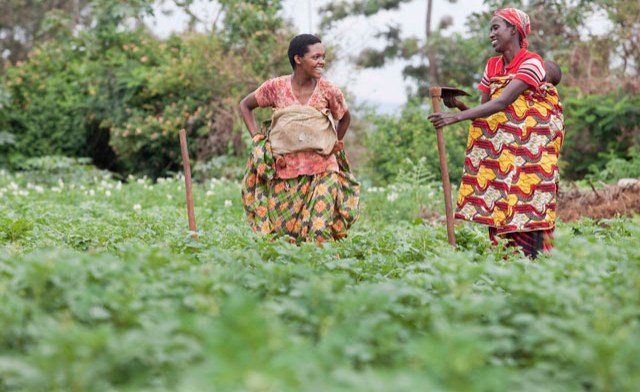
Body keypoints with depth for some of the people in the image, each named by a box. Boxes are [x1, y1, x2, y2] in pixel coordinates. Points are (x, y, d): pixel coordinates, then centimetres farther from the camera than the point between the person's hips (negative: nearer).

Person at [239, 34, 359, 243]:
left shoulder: (328, 91, -4)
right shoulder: (276, 87, -5)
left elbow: (345, 117, 15)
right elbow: (245, 105, 10)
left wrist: (335, 145, 7)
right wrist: (257, 139, 2)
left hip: (322, 172, -1)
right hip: (284, 170, 1)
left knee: (320, 233, -10)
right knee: (282, 235, 6)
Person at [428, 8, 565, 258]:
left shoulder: (531, 63, -13)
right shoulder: (492, 66, 10)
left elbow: (502, 102, -24)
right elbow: (483, 108, 8)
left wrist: (457, 117, -30)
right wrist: (459, 106, -13)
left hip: (531, 148, -6)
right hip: (500, 149, 6)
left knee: (526, 205, -10)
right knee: (500, 205, 1)